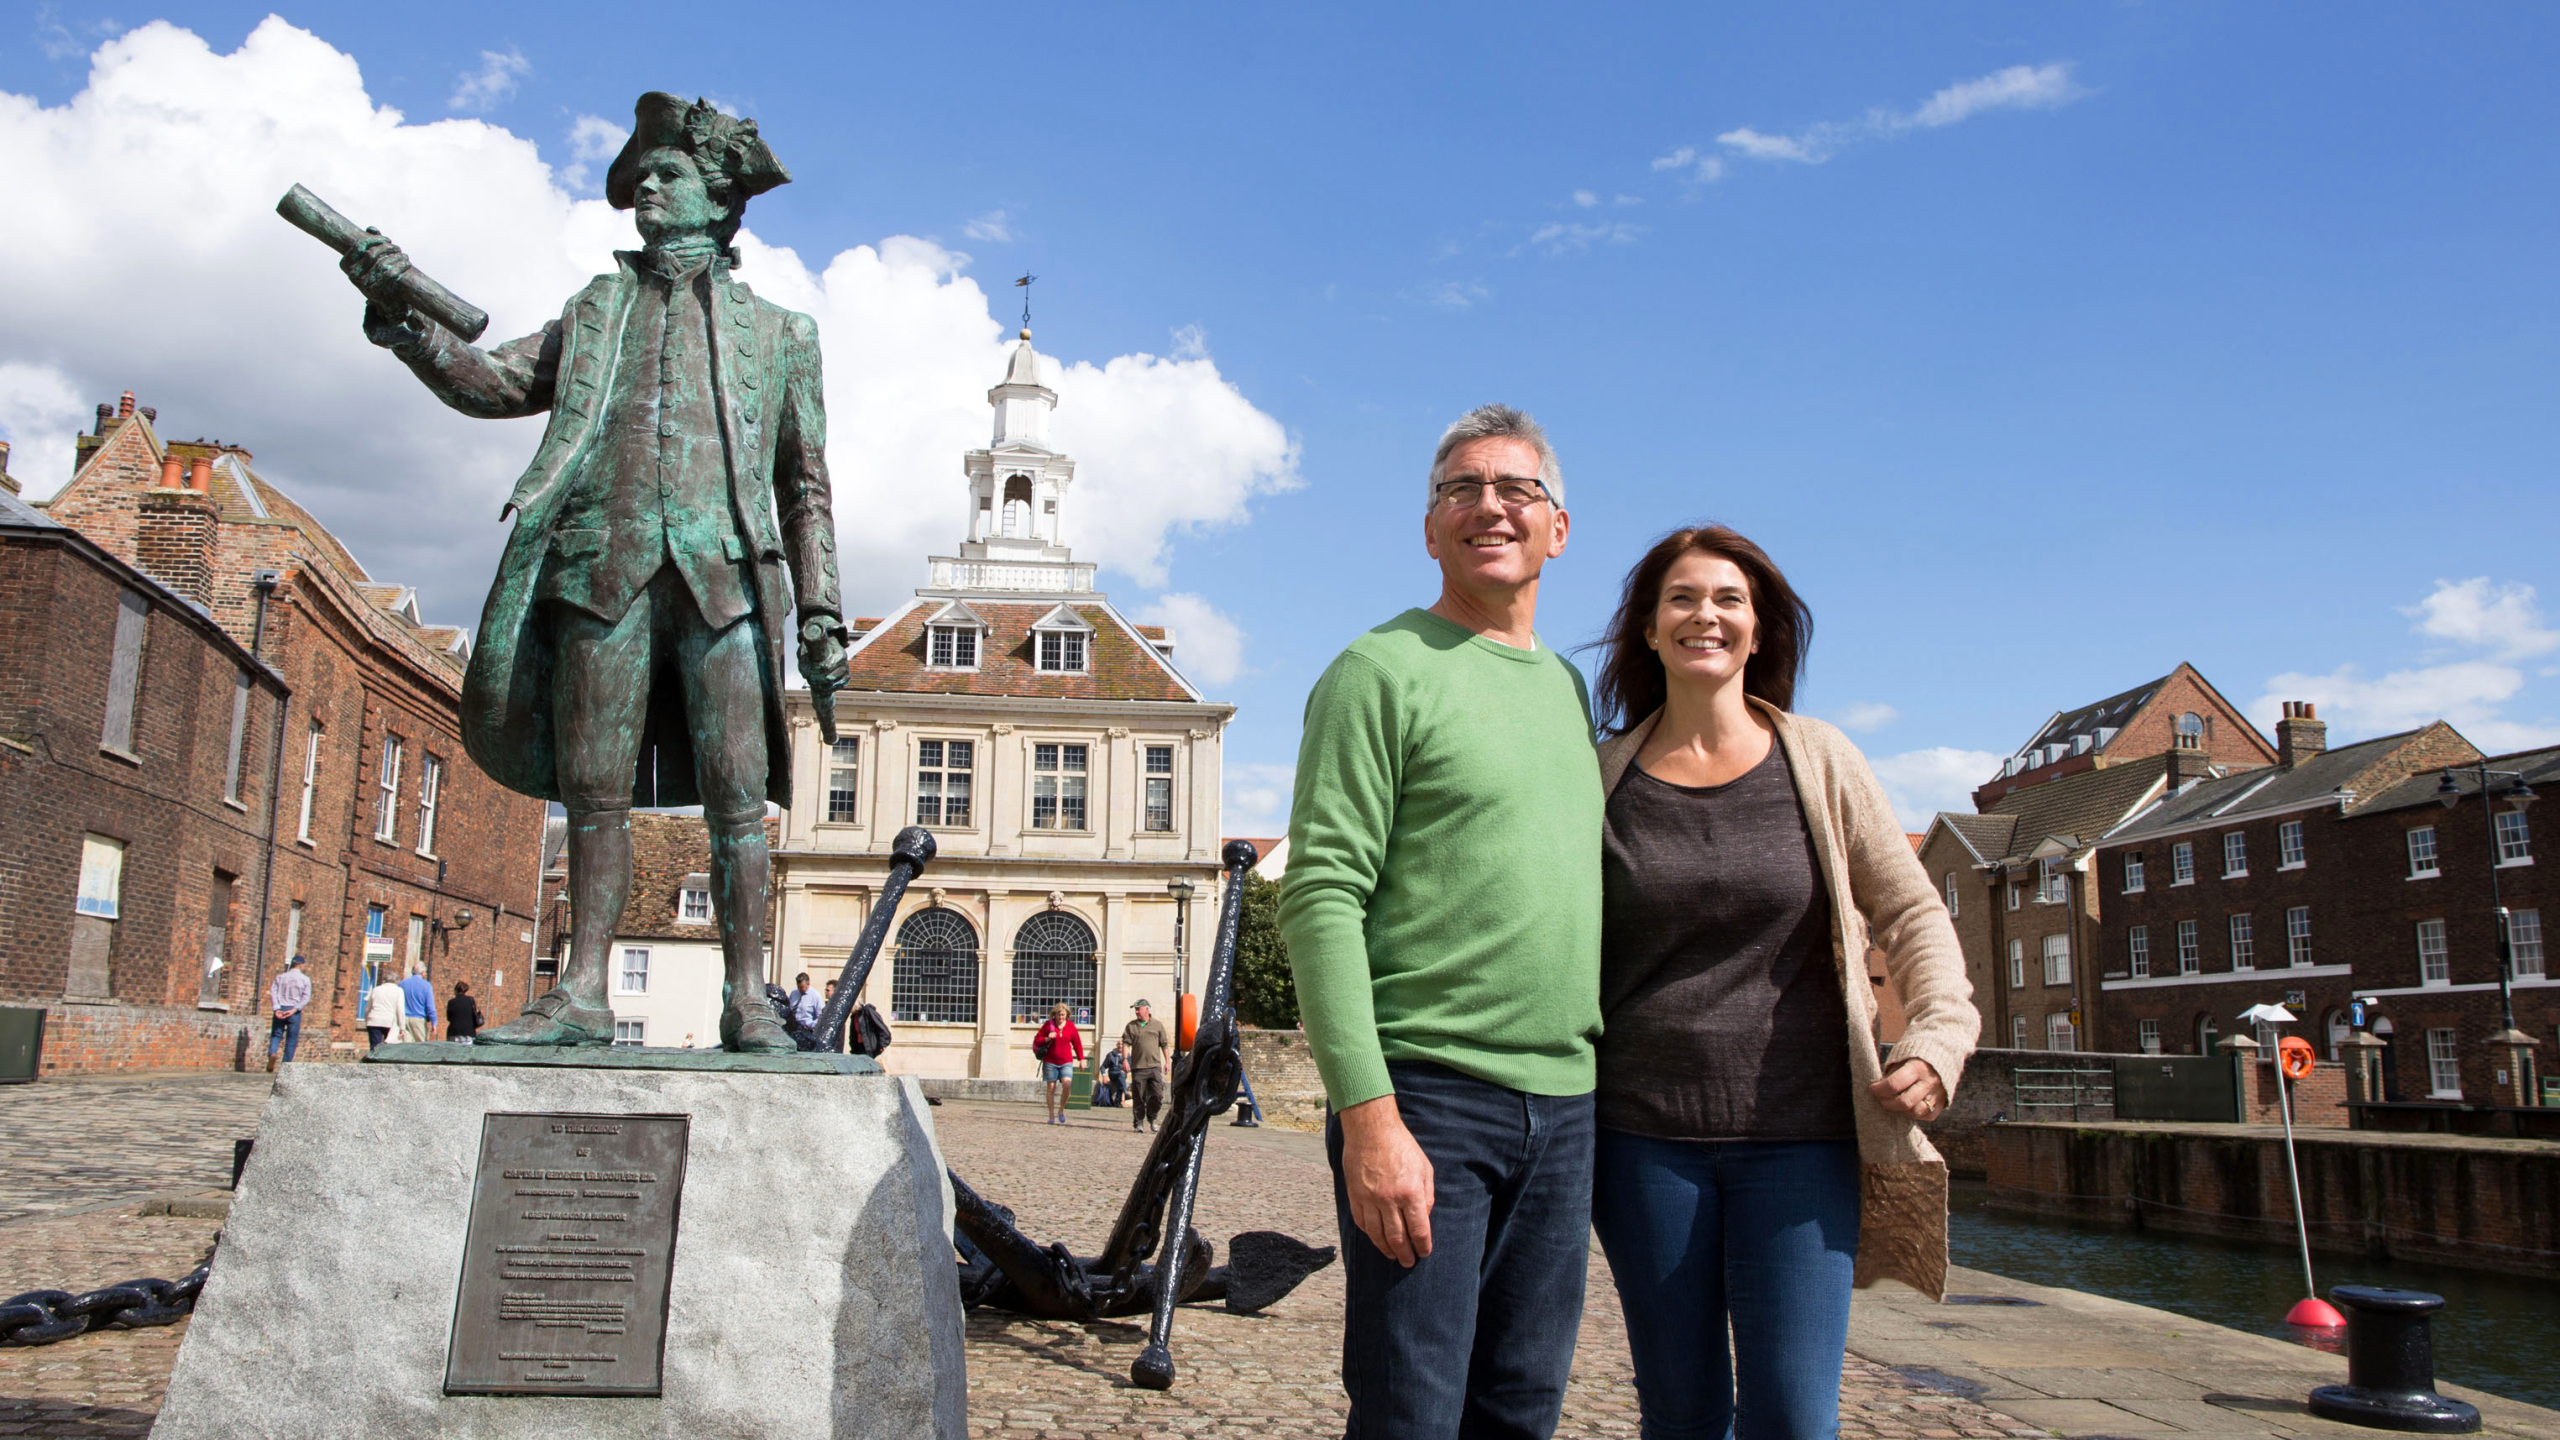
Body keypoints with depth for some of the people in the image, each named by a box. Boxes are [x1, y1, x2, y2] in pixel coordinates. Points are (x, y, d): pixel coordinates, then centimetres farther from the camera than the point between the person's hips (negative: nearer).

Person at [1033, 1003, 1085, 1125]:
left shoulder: (1070, 1026, 4)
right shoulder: (1048, 1025, -1)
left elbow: (1077, 1043, 11)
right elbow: (1037, 1040, 4)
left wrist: (1081, 1059, 11)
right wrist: (1047, 1039, -15)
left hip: (1066, 1062, 0)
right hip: (1050, 1062, 0)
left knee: (1067, 1084, -18)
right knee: (1051, 1087, 1)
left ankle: (1061, 1110, 3)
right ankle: (1052, 1116, 11)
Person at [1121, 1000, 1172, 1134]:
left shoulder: (1157, 1025, 10)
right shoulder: (1131, 1026, 10)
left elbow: (1164, 1044, 13)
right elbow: (1126, 1043, 5)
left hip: (1155, 1066, 0)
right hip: (1138, 1067, 0)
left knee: (1157, 1095, -5)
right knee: (1138, 1097, 1)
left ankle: (1152, 1119, 16)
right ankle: (1138, 1123, 11)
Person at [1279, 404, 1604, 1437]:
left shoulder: (1568, 688, 17)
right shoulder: (1382, 672, -5)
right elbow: (1320, 898, -13)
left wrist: (1598, 1088, 16)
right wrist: (1369, 1114, -20)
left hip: (1563, 1106, 7)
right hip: (1425, 1096, -6)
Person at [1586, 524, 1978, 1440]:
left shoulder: (1820, 762, 4)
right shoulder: (1603, 775, 4)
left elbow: (1910, 913, 8)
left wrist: (1938, 1037, -8)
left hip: (1800, 1135, 0)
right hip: (1646, 1137, 1)